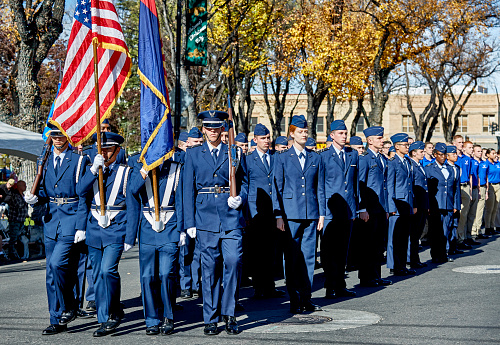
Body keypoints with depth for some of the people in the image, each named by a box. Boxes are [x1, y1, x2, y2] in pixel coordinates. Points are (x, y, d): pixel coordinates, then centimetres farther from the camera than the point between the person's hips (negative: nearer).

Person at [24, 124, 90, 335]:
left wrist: (81, 227, -14)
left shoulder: (79, 160, -5)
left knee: (57, 264, -20)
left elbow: (84, 196, -9)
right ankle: (57, 321, 15)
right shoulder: (46, 161, 12)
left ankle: (69, 307, 3)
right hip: (52, 220, 6)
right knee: (51, 274, 6)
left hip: (72, 219, -6)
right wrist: (35, 198, -5)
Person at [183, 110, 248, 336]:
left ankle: (229, 314, 1)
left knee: (233, 261, -12)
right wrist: (189, 222, 1)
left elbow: (244, 182, 16)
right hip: (205, 216, 0)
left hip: (231, 215, 0)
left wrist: (240, 199, -6)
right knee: (209, 267, 2)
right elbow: (188, 189, 7)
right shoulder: (193, 155, 8)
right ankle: (210, 319, 11)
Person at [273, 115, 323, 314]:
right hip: (291, 214, -2)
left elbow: (319, 187, 13)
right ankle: (294, 300, 7)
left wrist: (321, 214, 7)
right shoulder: (282, 158, 3)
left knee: (308, 256, 4)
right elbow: (277, 189, 2)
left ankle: (306, 298, 12)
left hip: (311, 214, 3)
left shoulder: (315, 158, 11)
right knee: (291, 258, 0)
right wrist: (278, 216, -5)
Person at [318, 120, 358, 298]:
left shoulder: (353, 154, 12)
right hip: (331, 209, -4)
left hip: (348, 209, 5)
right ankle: (330, 287, 2)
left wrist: (356, 206, 13)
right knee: (330, 249, -4)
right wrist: (321, 212, -8)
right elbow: (320, 186, -3)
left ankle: (340, 286, 16)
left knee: (343, 249, 10)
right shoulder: (324, 156, -2)